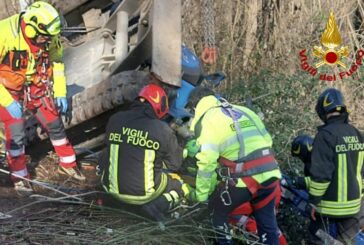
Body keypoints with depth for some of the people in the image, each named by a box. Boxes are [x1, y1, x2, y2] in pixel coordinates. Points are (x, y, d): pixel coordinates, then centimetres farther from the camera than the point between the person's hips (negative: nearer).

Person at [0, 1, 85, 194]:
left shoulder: (49, 38, -16)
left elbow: (56, 61, 4)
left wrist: (60, 93, 1)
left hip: (36, 87, 4)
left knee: (55, 125, 8)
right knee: (16, 133, -8)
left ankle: (67, 164, 30)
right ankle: (19, 177, 12)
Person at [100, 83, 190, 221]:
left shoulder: (115, 120, -5)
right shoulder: (163, 130, -14)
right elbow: (174, 164, -1)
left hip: (112, 187, 4)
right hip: (144, 192, -4)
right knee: (182, 188, 21)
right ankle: (156, 205, -5)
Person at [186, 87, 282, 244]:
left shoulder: (206, 121, 0)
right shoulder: (244, 111, 20)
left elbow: (207, 162, -8)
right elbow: (267, 140, 18)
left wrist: (201, 194, 1)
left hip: (243, 180, -6)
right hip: (270, 174, 6)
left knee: (217, 212, 18)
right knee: (267, 223, 19)